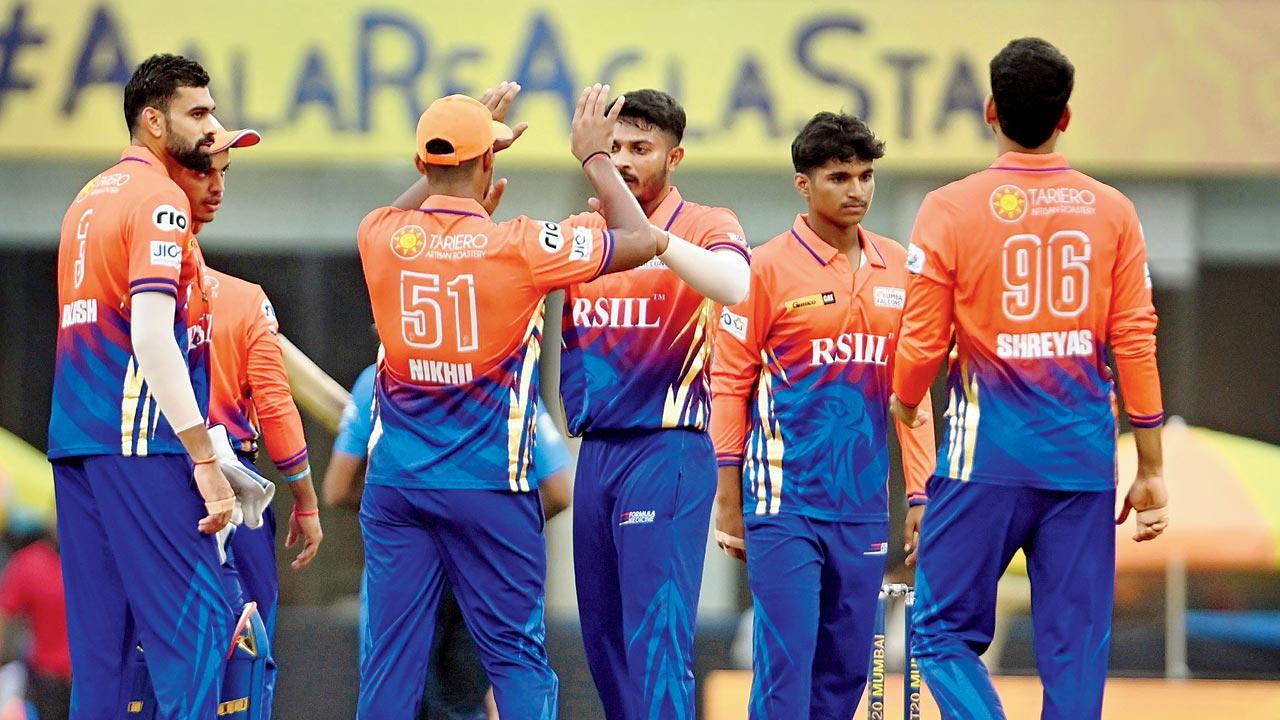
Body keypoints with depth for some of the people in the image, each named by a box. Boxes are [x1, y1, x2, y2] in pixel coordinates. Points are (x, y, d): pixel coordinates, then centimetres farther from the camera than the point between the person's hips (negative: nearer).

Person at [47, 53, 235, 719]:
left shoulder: (89, 197, 19)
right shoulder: (160, 199, -8)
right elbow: (152, 335, -18)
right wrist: (204, 458, -20)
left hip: (72, 439, 9)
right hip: (139, 439, -9)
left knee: (99, 634, 8)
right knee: (195, 620, -11)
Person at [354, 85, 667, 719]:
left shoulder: (379, 237, -1)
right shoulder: (519, 246, -12)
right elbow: (641, 241, 0)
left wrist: (458, 153, 32)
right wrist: (594, 156, 11)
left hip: (395, 485, 3)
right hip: (489, 486, -3)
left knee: (389, 660, 3)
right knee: (516, 656, 3)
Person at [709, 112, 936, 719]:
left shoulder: (897, 269, 10)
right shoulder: (768, 268, -4)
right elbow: (729, 383, -2)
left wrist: (919, 494, 10)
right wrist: (728, 502, -4)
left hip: (864, 505, 5)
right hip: (785, 503, -5)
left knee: (846, 667, 7)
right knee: (785, 659, -9)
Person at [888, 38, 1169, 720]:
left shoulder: (950, 209, -4)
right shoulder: (1112, 211, 2)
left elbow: (922, 340, -2)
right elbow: (1135, 340, 1)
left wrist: (905, 405, 21)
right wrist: (1149, 470, 8)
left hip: (987, 458, -2)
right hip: (1084, 459, 3)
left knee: (944, 631, 5)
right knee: (1075, 644, 6)